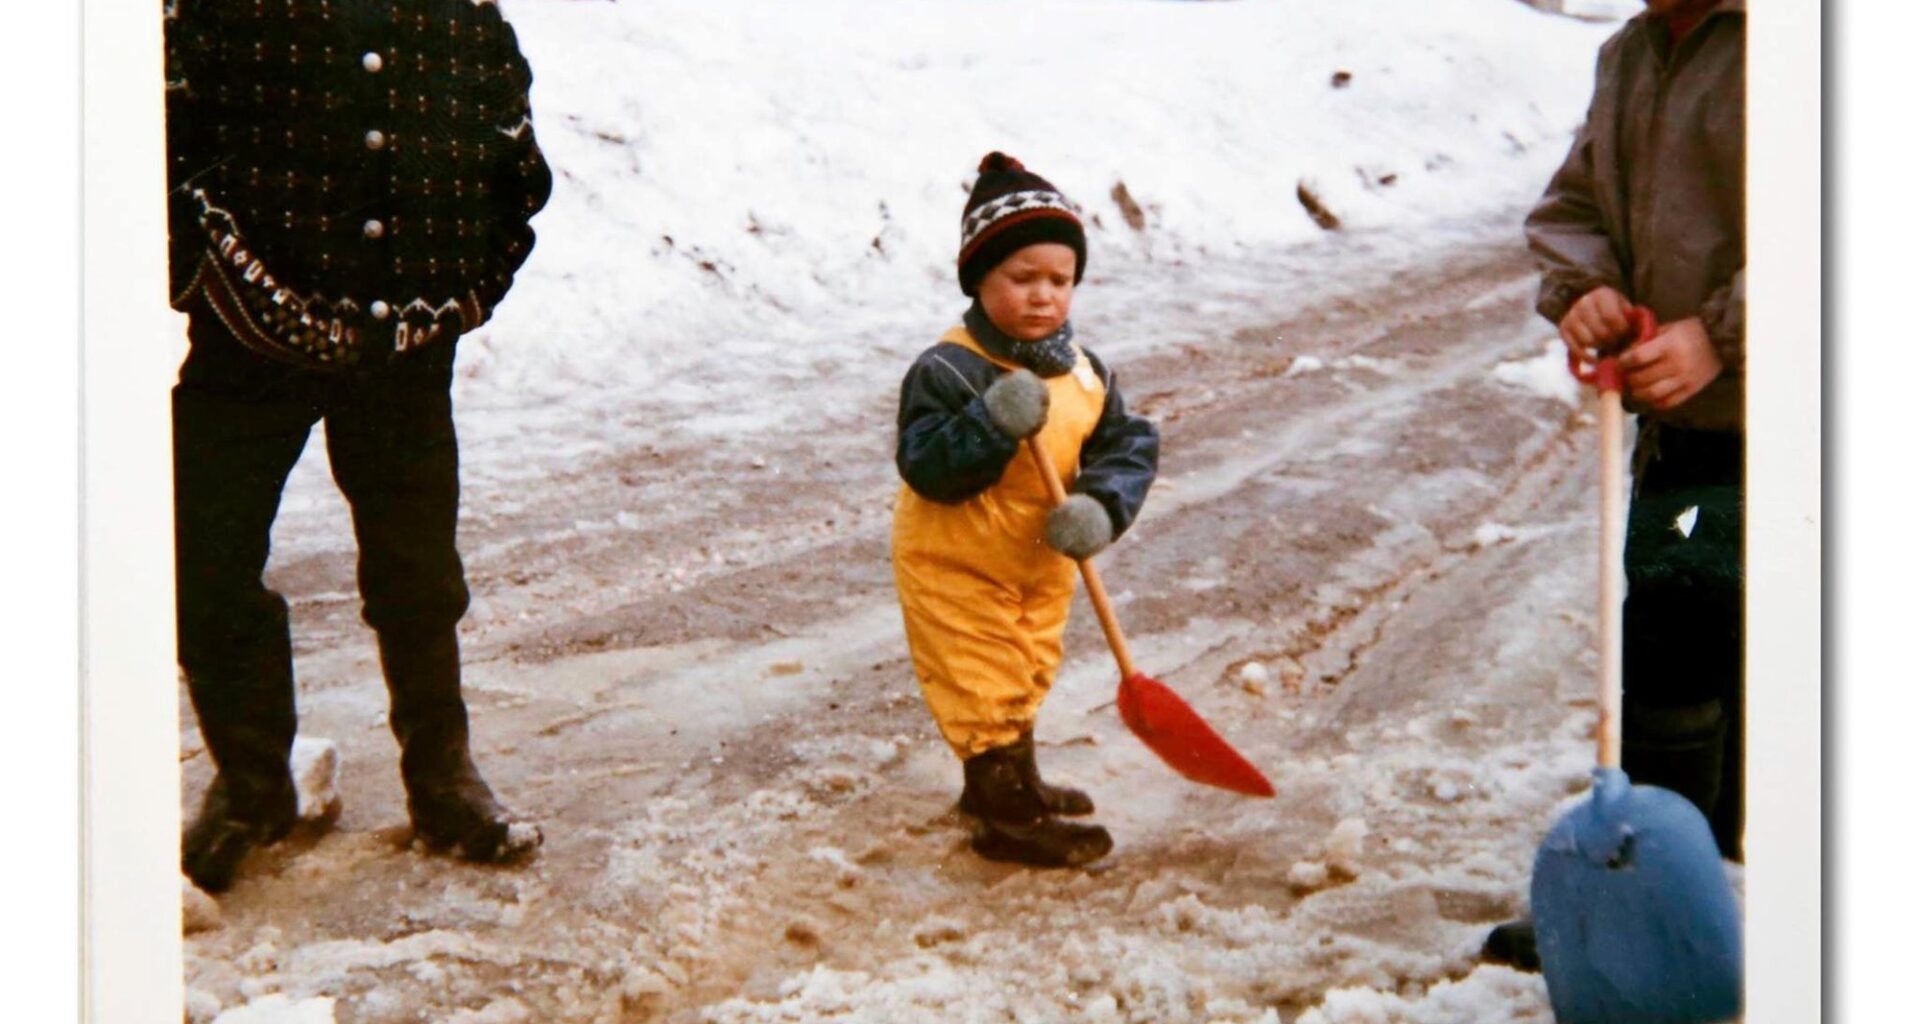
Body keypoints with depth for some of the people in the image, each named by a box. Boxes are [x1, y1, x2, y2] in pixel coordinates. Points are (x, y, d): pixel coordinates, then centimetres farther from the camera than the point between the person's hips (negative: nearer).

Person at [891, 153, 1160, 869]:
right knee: (983, 690, 1)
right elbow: (927, 468, -28)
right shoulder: (948, 371, -22)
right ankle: (1012, 820, 14)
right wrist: (994, 425, -42)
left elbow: (1128, 446, -6)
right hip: (955, 568, -7)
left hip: (1041, 569, 7)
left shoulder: (1083, 373, -3)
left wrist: (1102, 506, -25)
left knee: (1024, 682, 23)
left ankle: (1004, 786, 43)